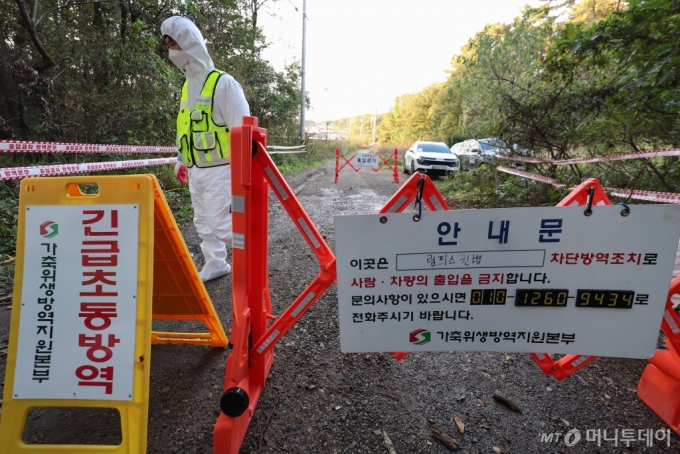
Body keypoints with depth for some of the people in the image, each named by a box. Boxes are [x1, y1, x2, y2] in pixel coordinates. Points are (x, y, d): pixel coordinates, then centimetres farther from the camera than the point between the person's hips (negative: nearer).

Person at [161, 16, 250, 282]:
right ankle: (215, 264, 27)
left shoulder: (222, 83, -11)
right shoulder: (187, 86, 15)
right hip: (196, 170, 9)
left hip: (218, 169, -8)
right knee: (203, 222, 13)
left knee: (220, 222, -10)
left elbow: (241, 128, -16)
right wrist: (181, 161, 22)